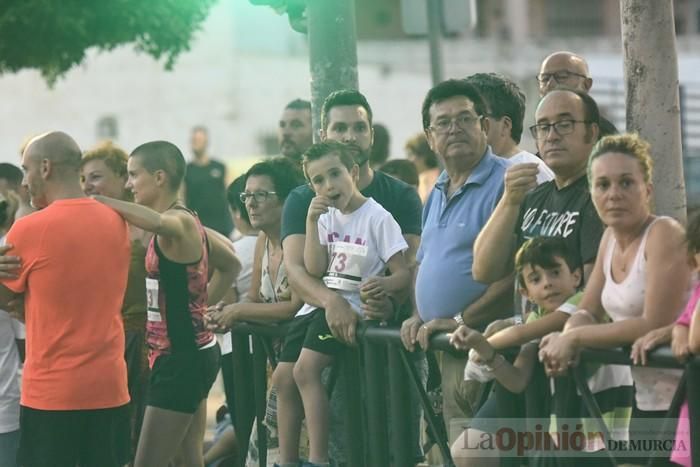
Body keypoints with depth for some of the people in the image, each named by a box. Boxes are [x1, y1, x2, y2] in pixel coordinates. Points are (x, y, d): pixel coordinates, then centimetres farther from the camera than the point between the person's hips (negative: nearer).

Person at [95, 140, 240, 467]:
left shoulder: (179, 222, -17)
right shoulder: (181, 222, 13)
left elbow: (156, 222, -43)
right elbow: (231, 265, 27)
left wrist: (101, 202, -31)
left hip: (182, 358, -10)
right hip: (189, 354, 10)